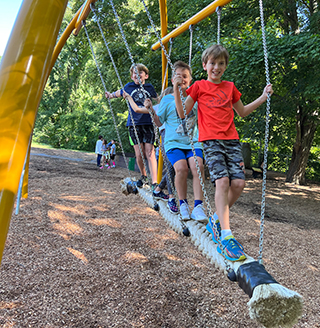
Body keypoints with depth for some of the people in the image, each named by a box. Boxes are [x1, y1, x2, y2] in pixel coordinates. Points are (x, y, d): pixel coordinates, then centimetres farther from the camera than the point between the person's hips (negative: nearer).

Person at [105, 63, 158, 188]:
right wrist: (111, 95, 34)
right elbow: (119, 93, 30)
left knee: (150, 153, -9)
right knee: (139, 154, 0)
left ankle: (154, 182, -5)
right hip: (134, 123, 1)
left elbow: (157, 98, 30)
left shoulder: (149, 87, 9)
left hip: (148, 123, -1)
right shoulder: (129, 87, 9)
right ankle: (143, 175, 26)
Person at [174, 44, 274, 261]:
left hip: (231, 140, 5)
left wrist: (263, 98, 22)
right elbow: (182, 113, 5)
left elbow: (242, 112, 29)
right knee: (222, 181, -21)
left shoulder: (230, 87, 19)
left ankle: (217, 219, 12)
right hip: (211, 140, -4)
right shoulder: (199, 87, 8)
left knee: (239, 183, -10)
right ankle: (226, 237, -19)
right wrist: (176, 90, -5)